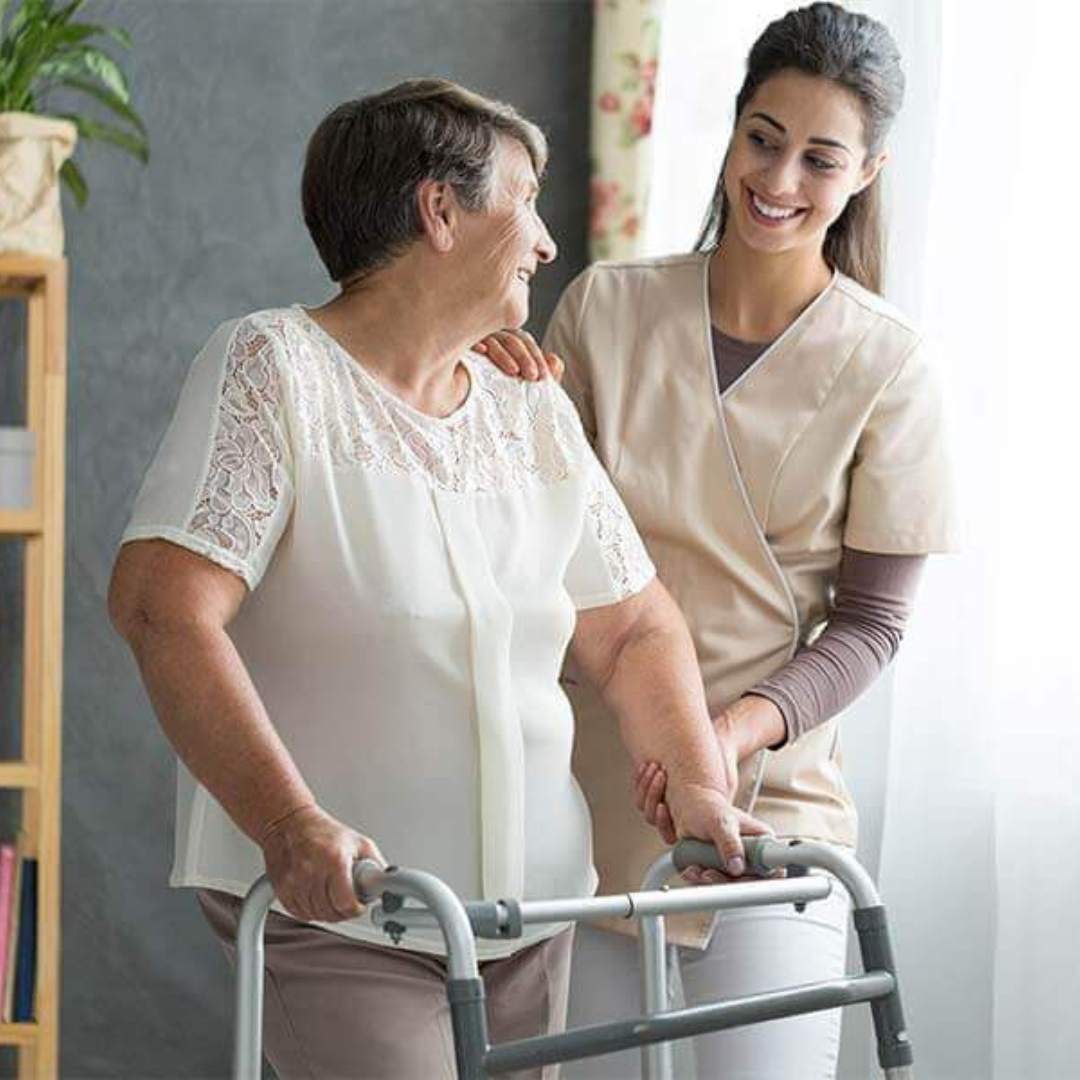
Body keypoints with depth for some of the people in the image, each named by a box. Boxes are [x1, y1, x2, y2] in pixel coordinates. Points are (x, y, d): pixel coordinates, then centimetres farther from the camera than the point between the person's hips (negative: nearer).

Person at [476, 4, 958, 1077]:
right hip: (586, 800, 2)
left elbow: (871, 621, -2)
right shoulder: (604, 307, 2)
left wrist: (738, 728, -19)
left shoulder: (884, 366, -3)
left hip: (768, 806, -2)